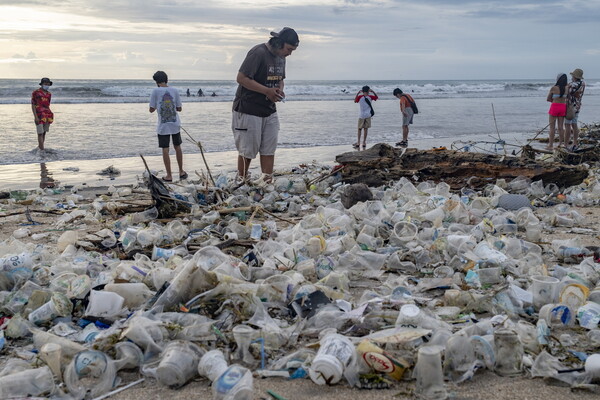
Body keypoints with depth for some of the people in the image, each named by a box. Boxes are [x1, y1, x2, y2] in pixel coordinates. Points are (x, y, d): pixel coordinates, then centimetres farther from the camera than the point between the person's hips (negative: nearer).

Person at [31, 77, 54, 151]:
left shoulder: (49, 94, 14)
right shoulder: (36, 92, -2)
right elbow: (33, 105, -6)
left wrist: (50, 116, 14)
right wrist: (35, 117, -15)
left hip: (48, 115, 6)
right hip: (39, 115, -6)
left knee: (44, 133, 8)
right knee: (40, 133, -8)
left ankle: (39, 148, 18)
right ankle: (42, 150, -10)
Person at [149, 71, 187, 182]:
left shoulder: (156, 91, -9)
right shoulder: (175, 91, -1)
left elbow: (151, 109, -5)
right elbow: (179, 108, 4)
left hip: (163, 126, -3)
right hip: (175, 124, 3)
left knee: (165, 150, 3)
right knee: (177, 147, 17)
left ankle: (169, 175, 7)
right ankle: (181, 172, 26)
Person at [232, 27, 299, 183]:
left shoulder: (281, 57, 10)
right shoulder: (258, 53, -17)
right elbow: (241, 78, -21)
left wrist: (280, 89, 0)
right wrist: (267, 91, -24)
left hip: (269, 111, 8)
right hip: (248, 111, -7)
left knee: (269, 149, 4)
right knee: (247, 150, 1)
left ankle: (268, 182, 8)